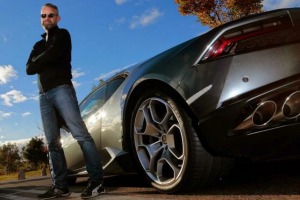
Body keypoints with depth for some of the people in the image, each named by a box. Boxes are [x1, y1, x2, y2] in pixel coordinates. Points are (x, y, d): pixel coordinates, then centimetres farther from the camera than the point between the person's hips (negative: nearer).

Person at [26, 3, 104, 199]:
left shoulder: (62, 35, 11)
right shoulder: (39, 45, 28)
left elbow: (51, 56, -8)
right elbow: (29, 69, 13)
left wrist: (38, 62, 8)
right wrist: (45, 61, -1)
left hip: (61, 89, -6)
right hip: (44, 95, 6)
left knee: (80, 134, -16)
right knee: (53, 142, -1)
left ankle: (97, 181, -19)